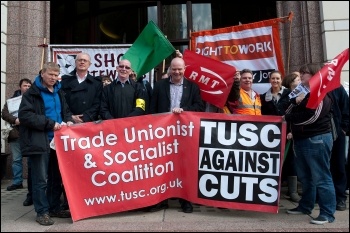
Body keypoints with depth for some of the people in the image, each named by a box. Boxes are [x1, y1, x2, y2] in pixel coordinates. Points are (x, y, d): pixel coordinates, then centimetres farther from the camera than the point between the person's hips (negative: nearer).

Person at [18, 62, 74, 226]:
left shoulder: (59, 93, 16)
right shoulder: (32, 93, -4)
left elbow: (66, 111, 24)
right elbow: (24, 115, -15)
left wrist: (68, 120, 1)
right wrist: (50, 124, -19)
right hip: (40, 142, -6)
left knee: (56, 177, 12)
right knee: (41, 179, -2)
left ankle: (55, 208, 25)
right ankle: (42, 212, 9)